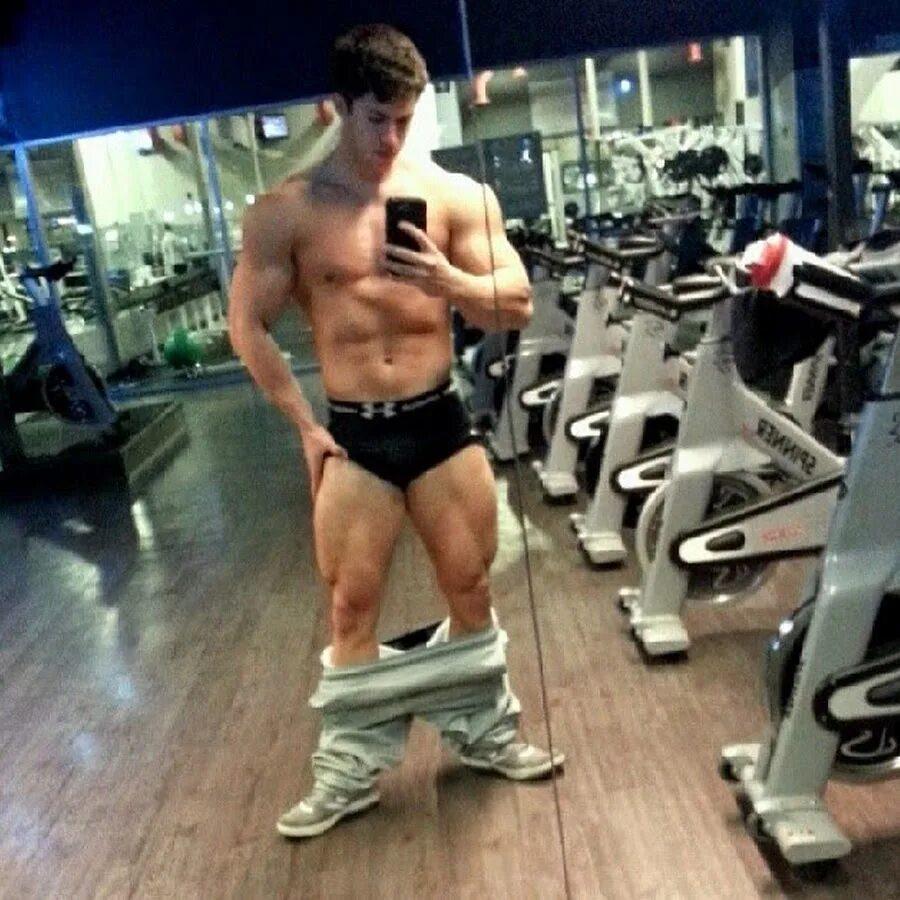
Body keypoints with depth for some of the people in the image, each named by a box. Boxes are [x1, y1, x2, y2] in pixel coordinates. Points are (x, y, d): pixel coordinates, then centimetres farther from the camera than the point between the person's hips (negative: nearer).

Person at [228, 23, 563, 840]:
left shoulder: (456, 195, -1)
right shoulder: (286, 212, -5)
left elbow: (518, 307, -2)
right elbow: (248, 325, 0)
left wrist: (448, 279, -21)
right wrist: (304, 424, -2)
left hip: (440, 421, 2)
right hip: (353, 434, -1)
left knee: (472, 585, 12)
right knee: (352, 603, 6)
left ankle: (485, 733, 34)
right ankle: (350, 771, 23)